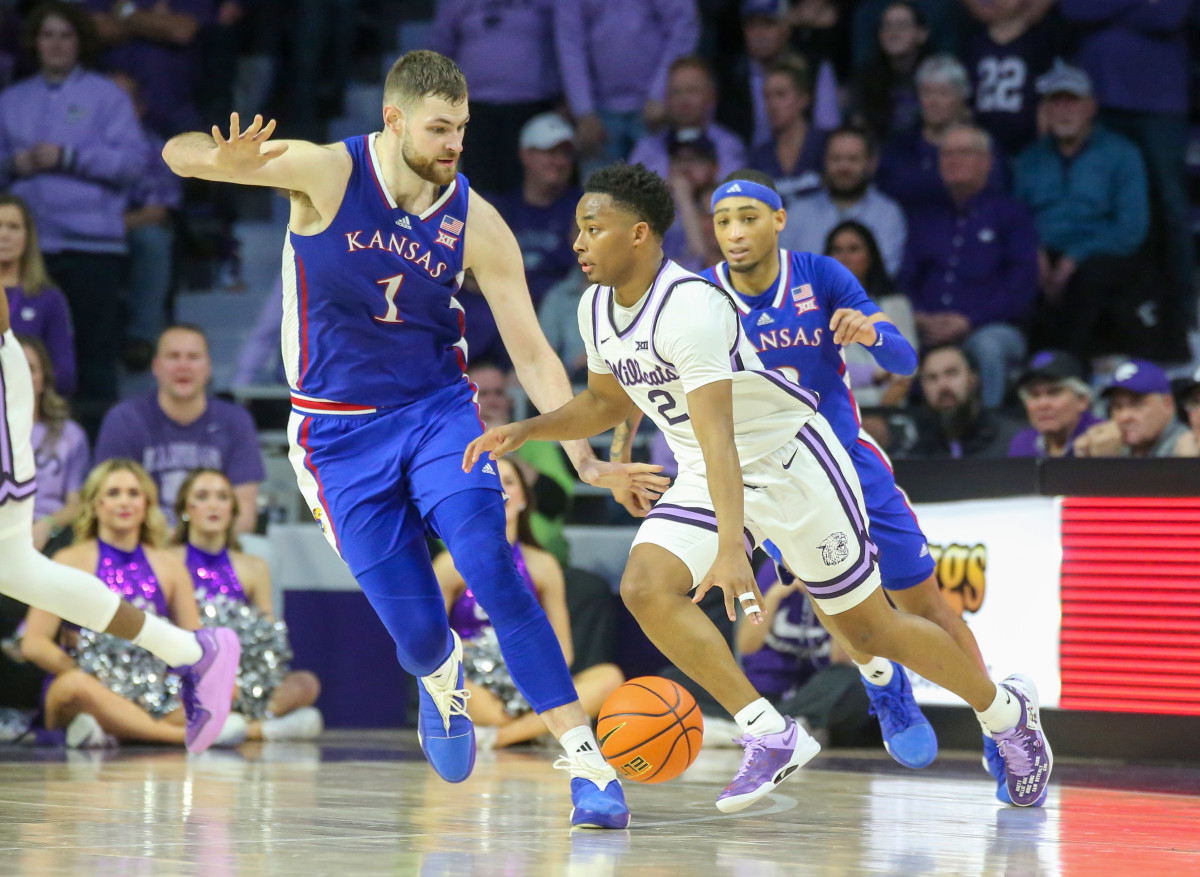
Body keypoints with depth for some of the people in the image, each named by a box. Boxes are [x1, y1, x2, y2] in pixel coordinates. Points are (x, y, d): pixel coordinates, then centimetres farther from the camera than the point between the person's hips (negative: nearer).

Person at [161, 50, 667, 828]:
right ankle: (443, 678, 37)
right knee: (417, 632, -4)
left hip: (439, 410, 1)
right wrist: (227, 162, -45)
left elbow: (532, 354, -4)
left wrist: (586, 460, -12)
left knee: (495, 573, -22)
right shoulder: (327, 174, -15)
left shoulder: (477, 224, -9)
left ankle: (587, 764, -20)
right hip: (342, 428, -1)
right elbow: (178, 153, -20)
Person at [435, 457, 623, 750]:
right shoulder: (453, 565, 1)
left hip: (525, 692, 4)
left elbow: (563, 650, 11)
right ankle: (539, 730, -18)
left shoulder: (543, 566, 10)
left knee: (609, 677, -21)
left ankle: (498, 736, -27)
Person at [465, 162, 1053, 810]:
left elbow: (716, 437, -37)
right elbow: (607, 403, 17)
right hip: (704, 481, 7)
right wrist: (525, 431, 1)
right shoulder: (597, 309, -2)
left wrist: (731, 548, -45)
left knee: (869, 628, 2)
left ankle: (1005, 710, 28)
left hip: (790, 460, -7)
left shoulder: (690, 306, -29)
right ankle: (770, 737, -16)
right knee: (645, 587, -19)